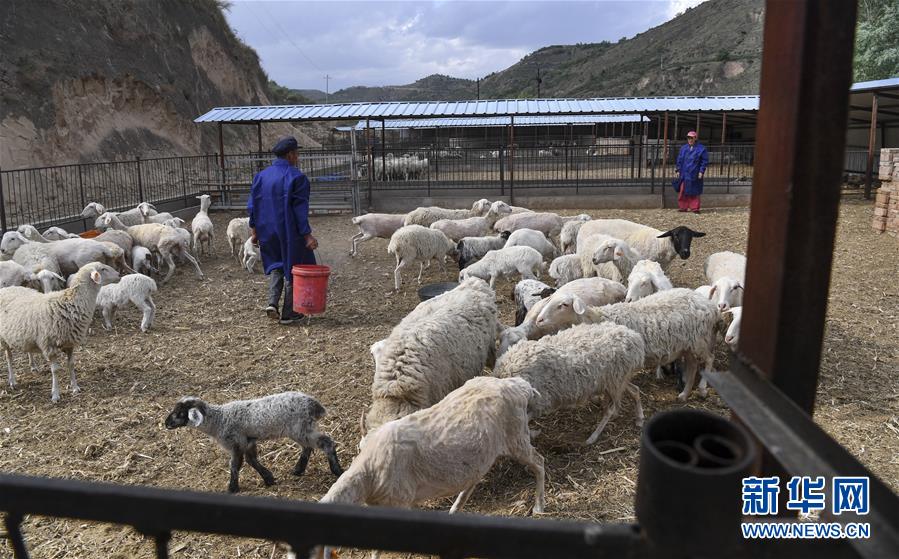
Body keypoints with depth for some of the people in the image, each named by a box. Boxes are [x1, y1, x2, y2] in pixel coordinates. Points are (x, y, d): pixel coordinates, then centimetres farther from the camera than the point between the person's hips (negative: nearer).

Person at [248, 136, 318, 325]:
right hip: (289, 232, -5)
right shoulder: (296, 177, -13)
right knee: (292, 268, 7)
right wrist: (307, 235, -14)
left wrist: (254, 229, 14)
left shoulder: (261, 175, 6)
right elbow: (300, 209, -16)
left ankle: (272, 302, 4)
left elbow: (252, 205, 8)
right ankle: (288, 313, 12)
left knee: (276, 265, 22)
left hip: (268, 232, 6)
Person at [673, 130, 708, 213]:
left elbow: (705, 161, -1)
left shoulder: (701, 149, -1)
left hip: (694, 175, -3)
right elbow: (679, 160, 15)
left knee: (694, 192, 0)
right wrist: (678, 170, 8)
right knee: (682, 192, 2)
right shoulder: (684, 148, 11)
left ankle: (694, 208, 8)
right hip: (684, 174, 4)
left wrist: (701, 171, -9)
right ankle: (683, 207, 11)